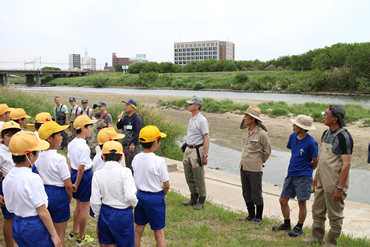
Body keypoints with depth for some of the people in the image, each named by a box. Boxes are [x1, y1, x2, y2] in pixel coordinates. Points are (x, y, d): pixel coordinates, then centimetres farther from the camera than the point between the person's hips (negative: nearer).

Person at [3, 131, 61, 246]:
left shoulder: (7, 178, -2)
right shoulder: (32, 179, -23)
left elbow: (10, 208, 7)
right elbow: (42, 212, -19)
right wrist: (54, 235, -12)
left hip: (17, 225, 7)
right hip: (35, 226, -7)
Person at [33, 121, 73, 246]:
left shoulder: (38, 157, -3)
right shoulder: (59, 159, -21)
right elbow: (68, 184, -18)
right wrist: (69, 198, 0)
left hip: (43, 193, 7)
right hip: (58, 195, -6)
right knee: (60, 235, 9)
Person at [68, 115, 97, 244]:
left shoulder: (71, 144, 3)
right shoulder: (84, 147, -23)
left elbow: (70, 162, 10)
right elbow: (81, 167, -22)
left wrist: (73, 178, 17)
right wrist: (77, 183, -13)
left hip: (74, 174, 9)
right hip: (85, 176, -8)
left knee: (79, 205, 23)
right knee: (84, 208, 6)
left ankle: (74, 232, 37)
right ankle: (81, 237, 19)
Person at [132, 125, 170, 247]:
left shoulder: (136, 159, -3)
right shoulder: (159, 161, -20)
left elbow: (136, 178, 8)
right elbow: (166, 185, -14)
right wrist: (163, 194, 8)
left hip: (140, 195, 5)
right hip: (155, 198, -5)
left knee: (138, 229, 19)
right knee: (159, 233, 8)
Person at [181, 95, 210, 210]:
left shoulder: (202, 120, -15)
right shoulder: (191, 119, 13)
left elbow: (207, 139, -18)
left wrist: (205, 156, -22)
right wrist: (187, 148, 17)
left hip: (197, 151, -9)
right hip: (188, 150, 9)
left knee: (199, 178, 1)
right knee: (189, 177, 15)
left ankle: (201, 200, 14)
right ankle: (193, 198, 28)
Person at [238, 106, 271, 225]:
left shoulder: (262, 134, -13)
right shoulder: (244, 131, 7)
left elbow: (267, 151, -2)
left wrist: (259, 162, 6)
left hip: (255, 168, -7)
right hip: (243, 166, 7)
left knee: (256, 195, 2)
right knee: (246, 193, 14)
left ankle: (258, 217, 17)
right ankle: (251, 215, 29)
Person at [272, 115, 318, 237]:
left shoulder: (311, 142, -16)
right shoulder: (292, 136, 3)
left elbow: (316, 161, -5)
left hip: (303, 177, -6)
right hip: (291, 174, 7)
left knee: (301, 203, 3)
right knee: (283, 200, 9)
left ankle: (299, 227, 21)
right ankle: (286, 224, 27)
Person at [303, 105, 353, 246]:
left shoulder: (344, 136, -18)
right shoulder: (326, 133, 9)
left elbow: (346, 164, -20)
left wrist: (340, 187, -21)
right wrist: (317, 175, 19)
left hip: (335, 183, -8)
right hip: (322, 181, 9)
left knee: (335, 216, 7)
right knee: (318, 211, 18)